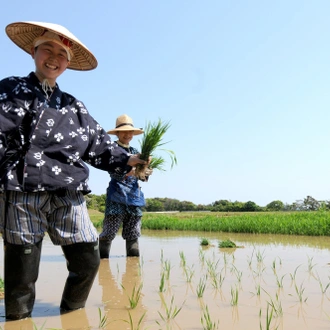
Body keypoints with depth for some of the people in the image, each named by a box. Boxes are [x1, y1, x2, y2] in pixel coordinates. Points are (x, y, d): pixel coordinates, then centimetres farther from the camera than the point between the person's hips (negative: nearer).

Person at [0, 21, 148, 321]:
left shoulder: (74, 106, 21)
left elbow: (98, 143, 18)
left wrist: (126, 160, 6)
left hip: (69, 195, 5)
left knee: (88, 261, 7)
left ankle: (71, 317, 29)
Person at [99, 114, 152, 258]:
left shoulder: (135, 152, 17)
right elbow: (115, 173, -15)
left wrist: (146, 172, -11)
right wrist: (133, 171, -29)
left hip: (135, 195, 6)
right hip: (117, 194, -5)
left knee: (133, 234, 8)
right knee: (109, 232, -7)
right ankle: (102, 259, 0)